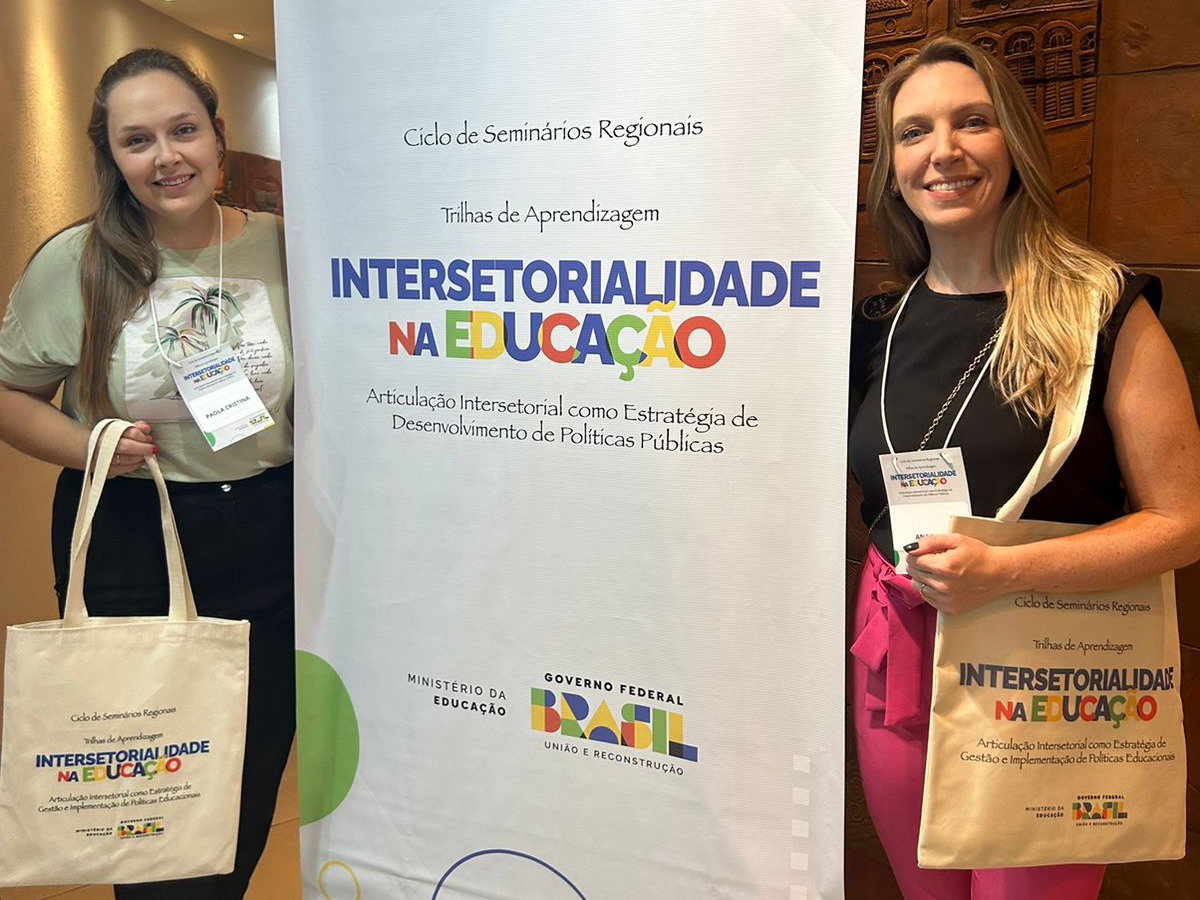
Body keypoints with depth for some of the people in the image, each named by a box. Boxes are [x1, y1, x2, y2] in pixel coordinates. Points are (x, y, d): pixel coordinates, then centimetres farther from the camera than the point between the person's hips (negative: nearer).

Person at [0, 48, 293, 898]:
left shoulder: (282, 248, -2)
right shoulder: (73, 263, -5)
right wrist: (89, 448, -15)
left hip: (269, 547, 2)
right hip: (126, 550, -1)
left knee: (254, 786, 16)